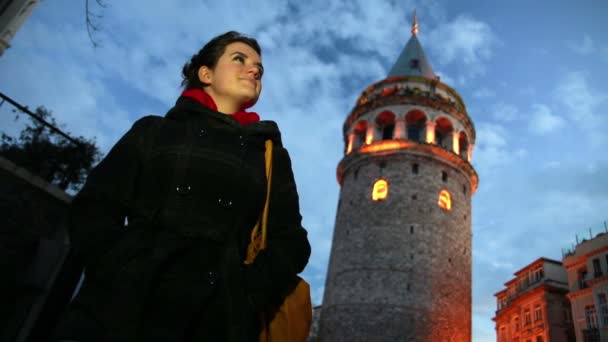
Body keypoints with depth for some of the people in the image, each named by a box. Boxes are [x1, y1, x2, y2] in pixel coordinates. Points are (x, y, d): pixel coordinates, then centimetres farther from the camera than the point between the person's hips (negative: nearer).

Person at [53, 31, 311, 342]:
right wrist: (123, 276, -12)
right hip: (120, 310, 0)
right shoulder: (154, 130, 13)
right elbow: (94, 209, 5)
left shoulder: (272, 155, 16)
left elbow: (290, 240, 8)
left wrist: (248, 295, -10)